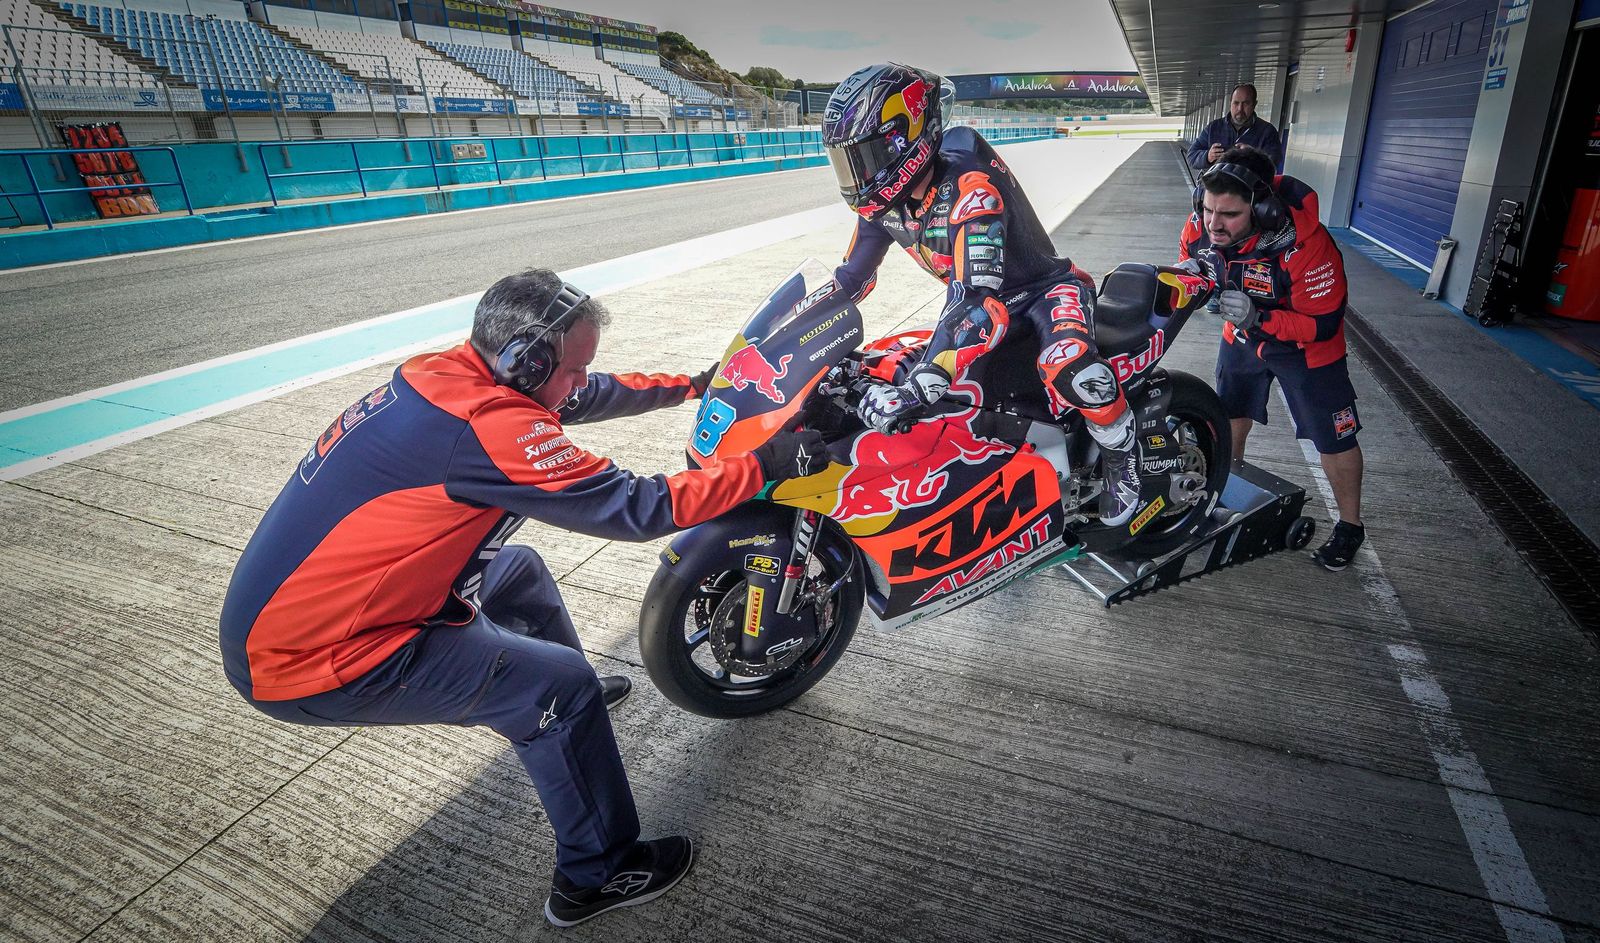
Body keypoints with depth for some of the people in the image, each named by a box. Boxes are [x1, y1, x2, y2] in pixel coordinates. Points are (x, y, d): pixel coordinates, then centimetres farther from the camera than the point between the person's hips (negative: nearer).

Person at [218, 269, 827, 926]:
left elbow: (583, 397, 14)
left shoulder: (447, 374, 0)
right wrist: (765, 463, -16)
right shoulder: (489, 425, -28)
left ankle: (577, 702, 43)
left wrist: (690, 385, 21)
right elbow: (636, 508, -25)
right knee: (563, 686, -8)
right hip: (310, 665, -10)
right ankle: (597, 876, 11)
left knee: (519, 570, 21)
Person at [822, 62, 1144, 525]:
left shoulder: (970, 186, -33)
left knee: (1070, 370, -38)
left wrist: (921, 387, -56)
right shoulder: (883, 200, -8)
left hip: (1045, 289, -7)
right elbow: (850, 279, 4)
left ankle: (1122, 456, -7)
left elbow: (976, 297, -44)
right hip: (974, 297, 8)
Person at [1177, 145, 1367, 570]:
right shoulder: (1198, 228, -22)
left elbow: (1323, 324, -30)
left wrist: (1259, 316, -44)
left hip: (1304, 347, -5)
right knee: (1230, 419, 21)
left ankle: (1349, 526, 26)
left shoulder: (1306, 244, -36)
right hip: (1241, 337, 5)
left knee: (1334, 439, 4)